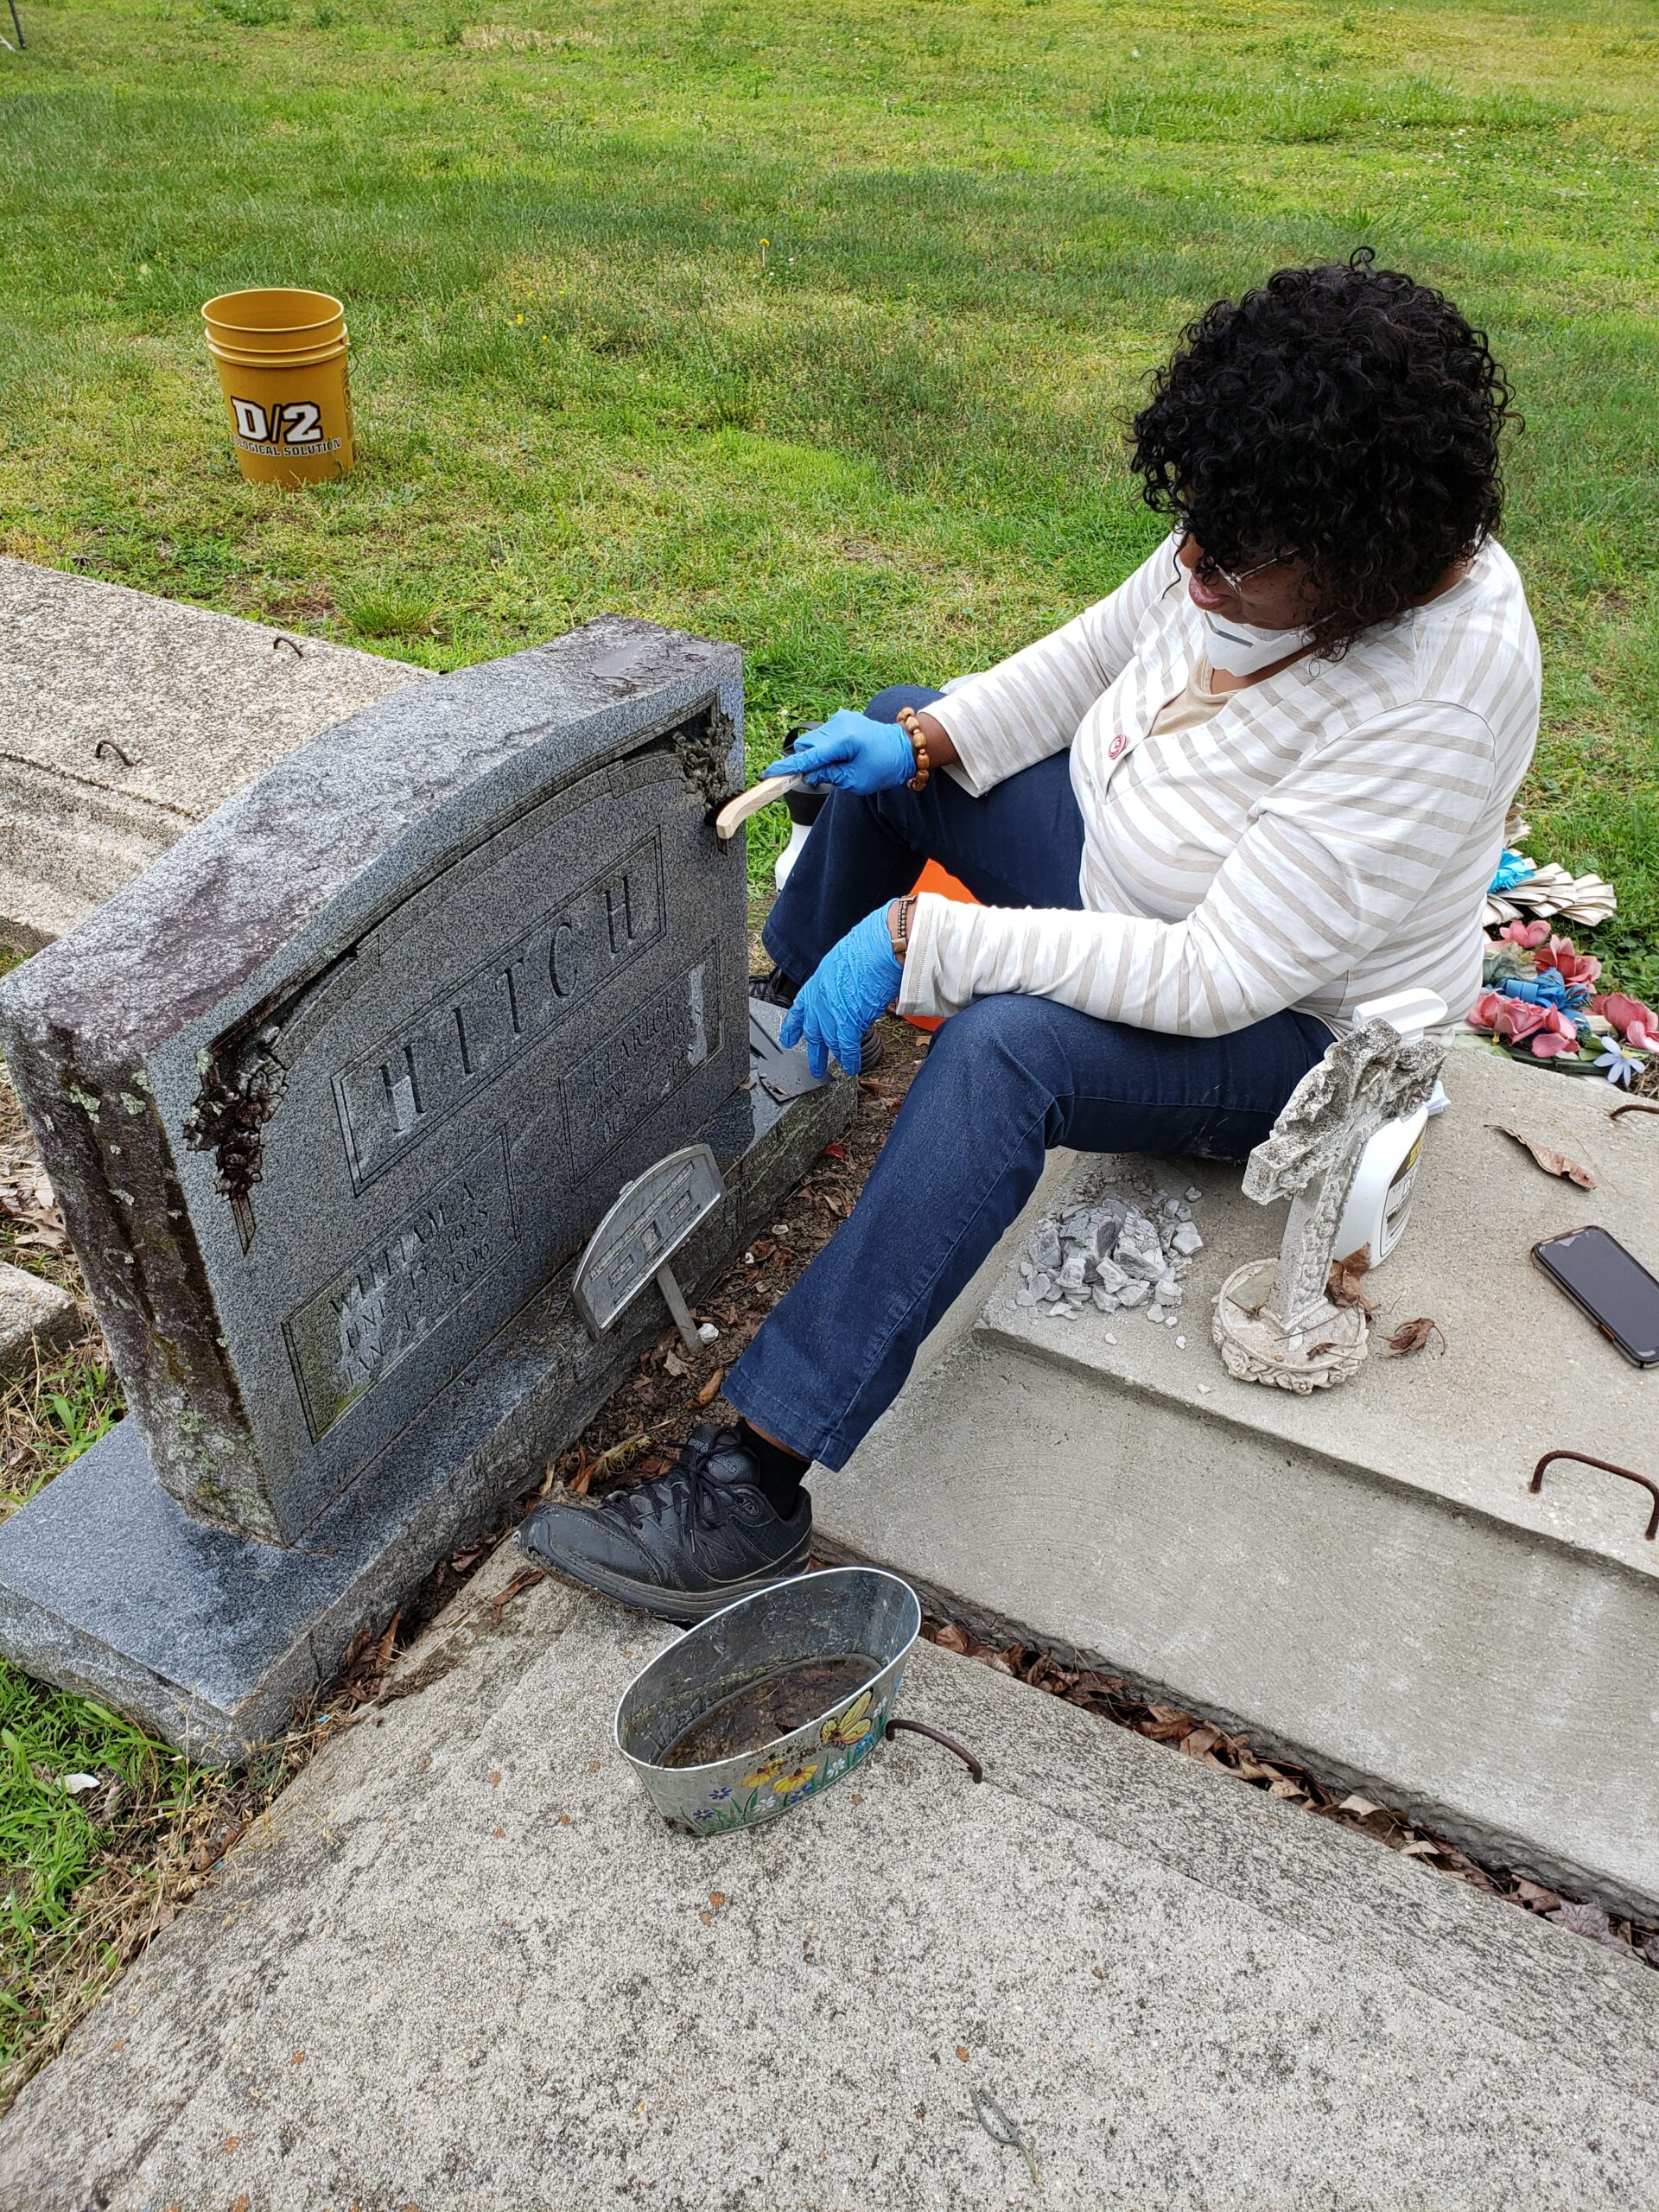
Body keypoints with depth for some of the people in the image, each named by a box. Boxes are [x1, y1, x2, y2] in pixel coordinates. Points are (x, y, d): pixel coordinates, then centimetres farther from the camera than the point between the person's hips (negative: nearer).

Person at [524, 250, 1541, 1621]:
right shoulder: (1255, 544, -14)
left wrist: (919, 937, -36)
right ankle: (790, 1014, 32)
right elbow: (1100, 651, 5)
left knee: (1007, 1045, -38)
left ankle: (755, 1491, -34)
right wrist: (928, 739, -10)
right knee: (889, 748, 10)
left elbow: (1212, 981, -37)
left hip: (1283, 1031, -8)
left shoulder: (1432, 710, -36)